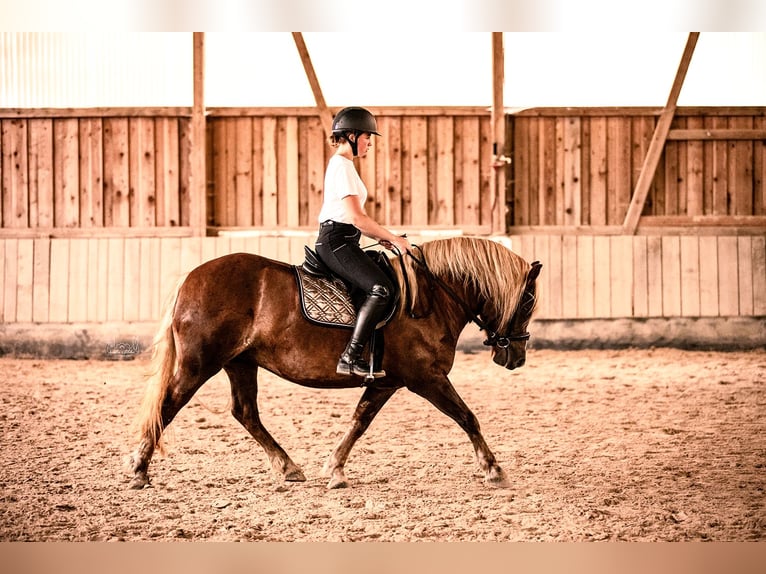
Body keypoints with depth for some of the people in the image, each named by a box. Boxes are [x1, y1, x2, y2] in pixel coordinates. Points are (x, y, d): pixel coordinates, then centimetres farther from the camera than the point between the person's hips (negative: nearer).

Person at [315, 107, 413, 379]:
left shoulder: (341, 164, 20)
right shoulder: (342, 166, -12)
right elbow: (356, 216, -20)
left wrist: (381, 238, 12)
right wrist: (392, 238, -12)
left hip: (339, 241, 11)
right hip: (337, 242, -11)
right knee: (381, 288, -23)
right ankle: (350, 357, -26)